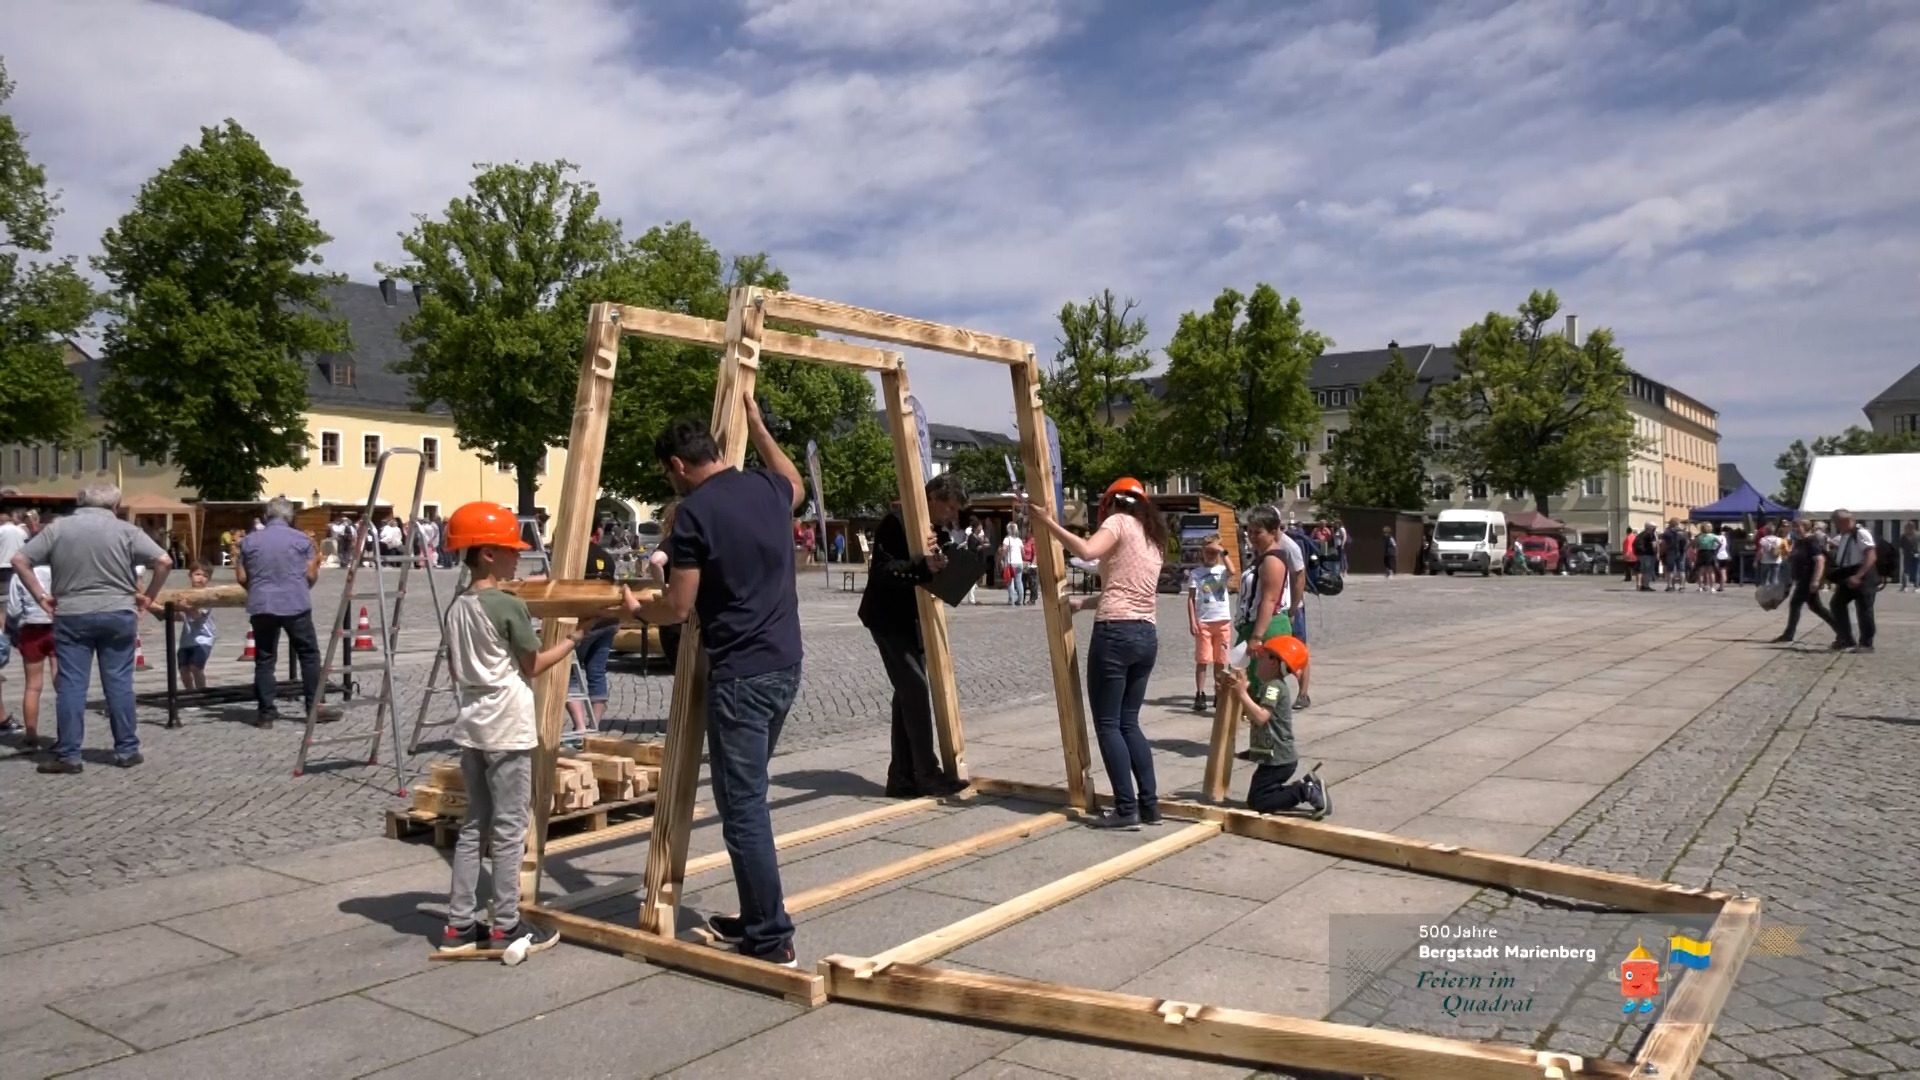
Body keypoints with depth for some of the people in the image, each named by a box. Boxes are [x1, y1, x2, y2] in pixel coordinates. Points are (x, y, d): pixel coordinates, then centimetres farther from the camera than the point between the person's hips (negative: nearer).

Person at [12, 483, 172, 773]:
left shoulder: (57, 528, 3)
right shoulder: (125, 530, -2)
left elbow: (19, 560, 0)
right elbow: (164, 562, -10)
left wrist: (41, 597, 5)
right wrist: (148, 597, 0)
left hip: (71, 616, 1)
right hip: (118, 614, -1)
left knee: (70, 685, 5)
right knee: (119, 683, 5)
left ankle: (68, 755, 6)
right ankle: (126, 750, 10)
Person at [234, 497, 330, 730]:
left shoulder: (248, 541, 7)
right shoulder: (301, 539, 2)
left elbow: (241, 578, 7)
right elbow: (311, 575, 1)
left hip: (261, 607, 2)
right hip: (296, 605, -2)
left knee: (264, 660, 6)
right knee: (309, 656, 6)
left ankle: (265, 713, 6)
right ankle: (314, 707, 5)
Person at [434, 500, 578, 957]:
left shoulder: (457, 607, 8)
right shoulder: (510, 606, -15)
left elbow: (454, 668, 15)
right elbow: (532, 665, -7)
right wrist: (572, 640, 5)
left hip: (472, 729, 8)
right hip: (508, 730, -8)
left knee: (474, 826, 13)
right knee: (509, 830, 1)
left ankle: (459, 926, 16)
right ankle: (505, 927, 8)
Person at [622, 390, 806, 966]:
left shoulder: (694, 511, -11)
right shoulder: (767, 489, 8)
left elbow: (679, 607, -9)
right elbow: (795, 483, 35)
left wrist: (637, 608, 12)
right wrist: (756, 424, 39)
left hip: (739, 676, -8)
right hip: (785, 666, 8)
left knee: (742, 809, -2)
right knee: (748, 799, 18)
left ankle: (772, 941, 3)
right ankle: (755, 918, 26)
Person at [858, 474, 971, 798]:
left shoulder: (937, 529, 9)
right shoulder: (897, 522, -17)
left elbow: (938, 571, 12)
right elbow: (882, 571, -25)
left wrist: (940, 565, -11)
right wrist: (922, 566, -38)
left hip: (912, 618, 9)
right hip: (888, 618, -9)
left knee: (908, 693, 7)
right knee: (916, 690, -13)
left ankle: (902, 778, 11)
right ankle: (927, 775, -6)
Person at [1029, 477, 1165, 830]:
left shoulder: (1118, 521, -2)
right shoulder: (1154, 538, 21)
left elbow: (1087, 550, -23)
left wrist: (1049, 523, -16)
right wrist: (1086, 602, 31)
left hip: (1115, 633, -8)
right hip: (1147, 636, 8)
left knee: (1108, 724, -1)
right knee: (1128, 722, 14)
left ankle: (1126, 810, -4)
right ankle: (1149, 805, 12)